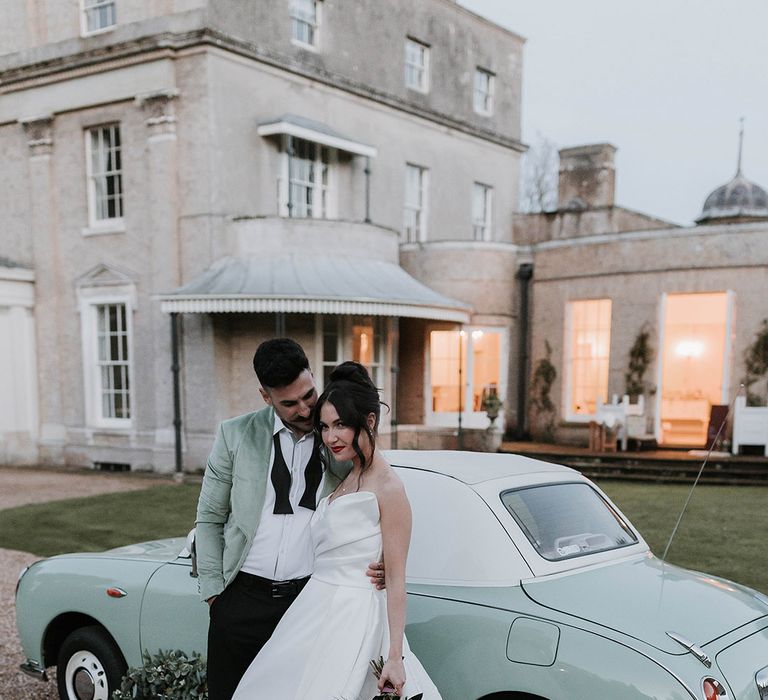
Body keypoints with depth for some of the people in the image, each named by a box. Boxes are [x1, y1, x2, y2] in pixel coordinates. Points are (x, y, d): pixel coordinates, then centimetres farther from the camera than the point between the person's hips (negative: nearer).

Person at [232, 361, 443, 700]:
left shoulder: (387, 488, -14)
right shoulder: (344, 480, 10)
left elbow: (395, 579, -14)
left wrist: (395, 658, -16)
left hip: (352, 618, -8)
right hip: (317, 610, 8)